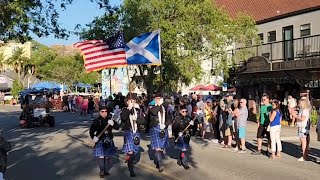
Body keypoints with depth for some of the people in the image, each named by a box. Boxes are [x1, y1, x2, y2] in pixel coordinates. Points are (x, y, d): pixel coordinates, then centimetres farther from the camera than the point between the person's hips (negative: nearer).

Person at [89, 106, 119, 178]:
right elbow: (91, 130, -5)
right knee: (101, 157, -5)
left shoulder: (109, 120, 3)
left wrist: (113, 124, -18)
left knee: (108, 157, 11)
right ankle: (101, 171, 10)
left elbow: (117, 127, 1)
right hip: (100, 141, -3)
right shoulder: (97, 121, -7)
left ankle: (106, 170, 27)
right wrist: (93, 137, -21)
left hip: (109, 141, 4)